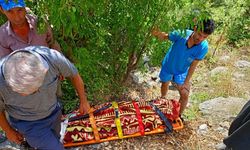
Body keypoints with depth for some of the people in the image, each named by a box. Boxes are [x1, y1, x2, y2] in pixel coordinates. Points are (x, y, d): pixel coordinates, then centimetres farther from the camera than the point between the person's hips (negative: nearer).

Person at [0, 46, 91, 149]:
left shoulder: (52, 57, -35)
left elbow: (74, 74, -13)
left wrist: (83, 101, 0)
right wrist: (8, 131, 5)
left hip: (53, 111, 3)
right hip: (27, 122, -3)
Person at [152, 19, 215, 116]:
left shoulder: (203, 47, -29)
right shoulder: (182, 34, -33)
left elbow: (193, 65, -20)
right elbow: (165, 37, -17)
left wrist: (186, 82, -18)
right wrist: (158, 33, -41)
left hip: (182, 71, 0)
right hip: (168, 66, 0)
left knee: (185, 95, -5)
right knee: (165, 85, 24)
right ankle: (163, 99, 59)